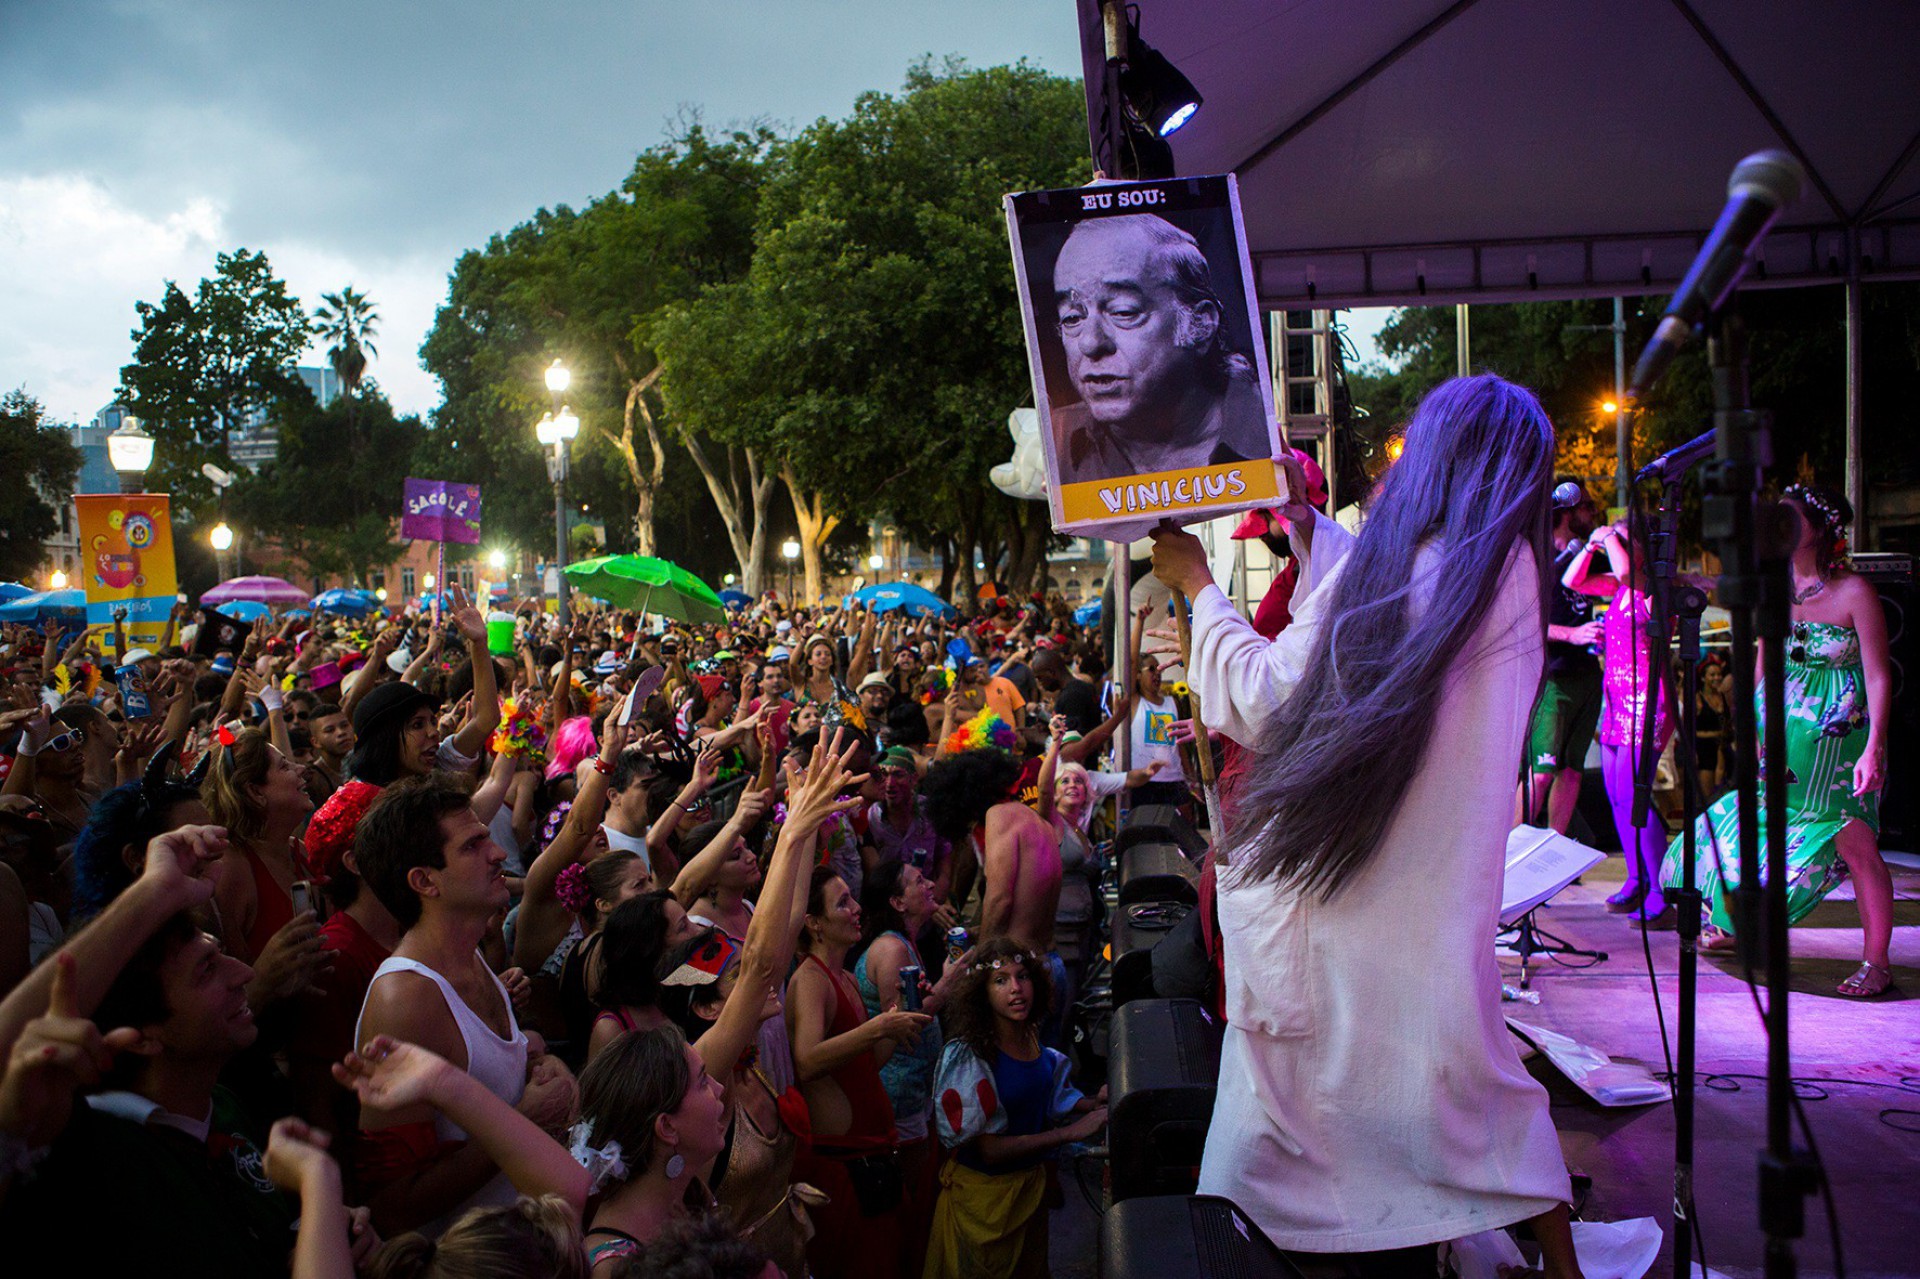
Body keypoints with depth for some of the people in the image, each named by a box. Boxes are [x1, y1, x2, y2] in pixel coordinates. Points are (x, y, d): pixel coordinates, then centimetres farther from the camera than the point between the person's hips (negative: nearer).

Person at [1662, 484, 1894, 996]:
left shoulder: (1854, 590, -11)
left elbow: (1878, 675, -13)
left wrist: (1874, 748, -20)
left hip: (1839, 737, -6)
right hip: (1782, 733, 6)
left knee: (1854, 843, -6)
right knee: (1746, 825, 14)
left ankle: (1876, 963, 5)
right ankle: (1733, 925, 35)